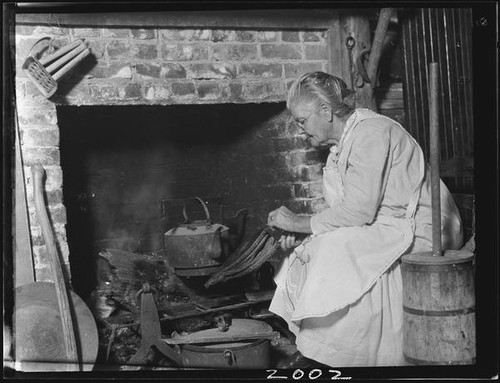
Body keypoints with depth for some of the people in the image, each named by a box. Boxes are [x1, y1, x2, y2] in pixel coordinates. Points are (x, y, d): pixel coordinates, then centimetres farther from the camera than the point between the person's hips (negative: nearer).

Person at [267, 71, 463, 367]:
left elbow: (359, 212, -24)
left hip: (420, 229, -9)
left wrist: (300, 223, -15)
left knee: (336, 249, -26)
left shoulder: (369, 132, -18)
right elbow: (343, 213, 8)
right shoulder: (342, 144, 12)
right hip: (388, 229, 10)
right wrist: (298, 232, -7)